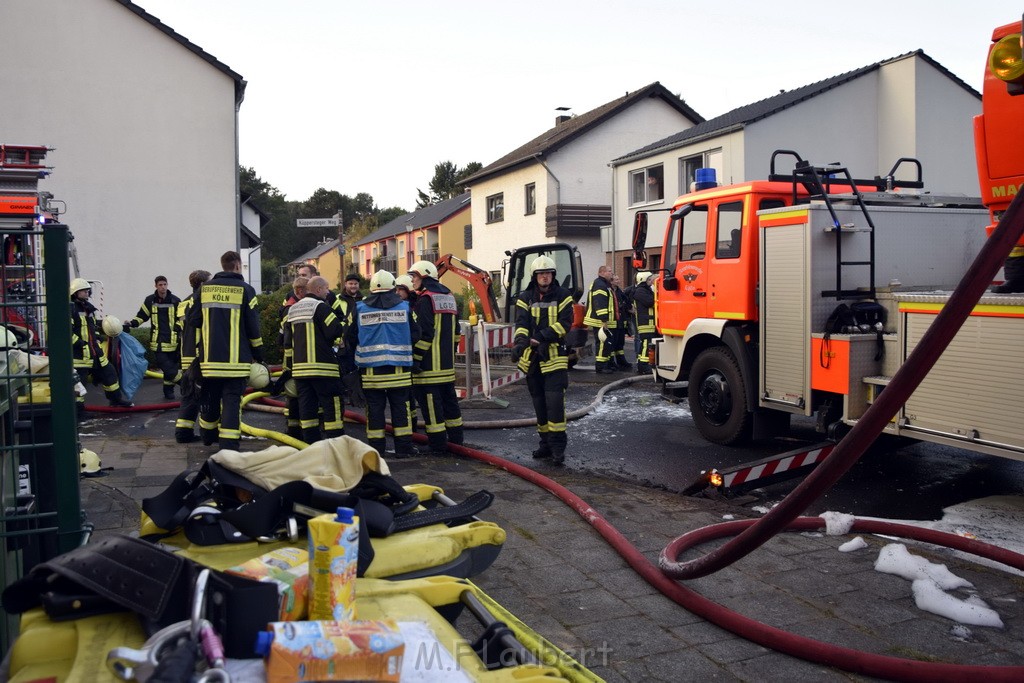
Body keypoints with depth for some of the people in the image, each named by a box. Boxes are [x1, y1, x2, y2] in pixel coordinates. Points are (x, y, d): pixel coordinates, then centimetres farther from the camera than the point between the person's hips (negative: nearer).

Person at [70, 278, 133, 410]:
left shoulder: (88, 307, 16)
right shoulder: (71, 309, -13)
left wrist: (97, 337, 18)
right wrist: (80, 343, -23)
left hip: (94, 350, 9)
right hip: (79, 353, -9)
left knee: (109, 373, 15)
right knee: (79, 379, -5)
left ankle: (116, 399, 29)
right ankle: (78, 407, 6)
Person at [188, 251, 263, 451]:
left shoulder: (204, 288, 5)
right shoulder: (245, 289, -5)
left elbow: (193, 320, 6)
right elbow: (253, 327, -6)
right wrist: (258, 356, 4)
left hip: (209, 358, 4)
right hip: (236, 359, -4)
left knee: (210, 398, 19)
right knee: (232, 399, -3)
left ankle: (208, 435, 38)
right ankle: (229, 445, -10)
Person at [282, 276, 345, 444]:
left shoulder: (293, 309, 18)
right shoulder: (320, 306, -8)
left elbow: (287, 341, 19)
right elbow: (336, 331, -16)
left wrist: (289, 366, 22)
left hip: (299, 366, 8)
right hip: (322, 366, -8)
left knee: (307, 405, 9)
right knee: (332, 405, -4)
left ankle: (311, 443, 12)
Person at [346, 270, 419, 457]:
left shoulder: (360, 308, 1)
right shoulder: (404, 306, 0)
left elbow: (350, 338, 7)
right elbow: (415, 334, 4)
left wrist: (358, 354, 25)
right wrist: (409, 355, 21)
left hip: (371, 367, 0)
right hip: (399, 367, 0)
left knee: (374, 407, 7)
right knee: (400, 406, 6)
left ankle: (376, 446, 10)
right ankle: (403, 445, 8)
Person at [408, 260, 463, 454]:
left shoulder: (426, 299, -12)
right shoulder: (449, 296, 15)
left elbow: (424, 333, -20)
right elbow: (456, 331, 19)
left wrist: (416, 358, -17)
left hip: (429, 364, -9)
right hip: (447, 364, 9)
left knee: (430, 402, -4)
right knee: (449, 398, 17)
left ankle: (437, 445, -3)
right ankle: (456, 438, 25)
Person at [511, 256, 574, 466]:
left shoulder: (563, 296, 1)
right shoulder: (525, 297, 7)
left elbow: (565, 323, -8)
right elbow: (521, 323, -6)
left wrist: (542, 337, -20)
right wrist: (521, 341, -27)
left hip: (555, 356, -3)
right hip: (532, 358, 4)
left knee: (554, 401, -12)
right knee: (539, 403, 11)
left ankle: (558, 446, -6)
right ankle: (546, 443, 21)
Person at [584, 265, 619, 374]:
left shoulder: (605, 285, 21)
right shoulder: (599, 285, -15)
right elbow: (599, 304, -24)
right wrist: (604, 320, -28)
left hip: (607, 322, 11)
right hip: (601, 322, -11)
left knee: (610, 343, 16)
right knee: (603, 343, -9)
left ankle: (610, 364, 24)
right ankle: (600, 367, -6)